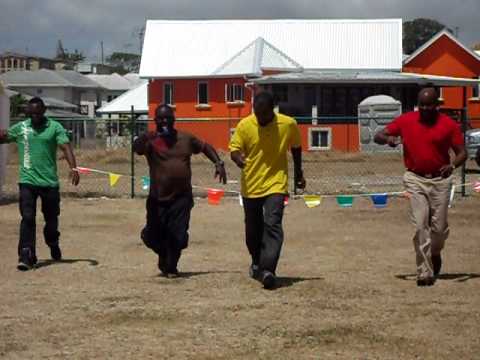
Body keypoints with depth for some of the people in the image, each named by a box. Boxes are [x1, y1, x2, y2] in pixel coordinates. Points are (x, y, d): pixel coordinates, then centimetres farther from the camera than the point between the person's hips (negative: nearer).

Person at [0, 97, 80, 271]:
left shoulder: (55, 127, -1)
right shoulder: (21, 127, 6)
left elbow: (66, 147, -11)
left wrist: (73, 167, -24)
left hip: (49, 181, 0)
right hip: (28, 181, 0)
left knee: (51, 218, 13)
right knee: (27, 218, -10)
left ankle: (53, 246, 40)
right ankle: (26, 256, -11)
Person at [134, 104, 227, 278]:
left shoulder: (186, 139, 7)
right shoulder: (151, 140, -4)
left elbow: (205, 147, 22)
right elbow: (136, 148, -24)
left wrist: (218, 163, 9)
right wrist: (144, 138, -45)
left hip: (182, 197, 1)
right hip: (158, 198, -1)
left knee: (178, 235, -6)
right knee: (152, 235, 4)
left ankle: (170, 266, 17)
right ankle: (165, 256, 36)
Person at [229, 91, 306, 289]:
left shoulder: (288, 124, -7)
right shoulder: (244, 125, -8)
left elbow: (296, 147, 10)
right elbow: (234, 149, -4)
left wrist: (298, 173, 18)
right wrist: (238, 158, -28)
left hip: (276, 184, -2)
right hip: (251, 185, 2)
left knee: (272, 225, -19)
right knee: (253, 229, 15)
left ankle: (268, 270, -25)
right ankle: (257, 263, 39)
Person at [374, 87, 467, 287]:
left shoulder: (449, 124, -2)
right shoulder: (405, 121, 0)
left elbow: (462, 152, -1)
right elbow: (378, 136, 3)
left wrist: (452, 165, -23)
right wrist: (388, 138, -21)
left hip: (440, 180, 0)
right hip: (416, 180, 0)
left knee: (439, 227, 3)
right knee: (420, 226, -7)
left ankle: (435, 254, 37)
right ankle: (425, 273, -3)